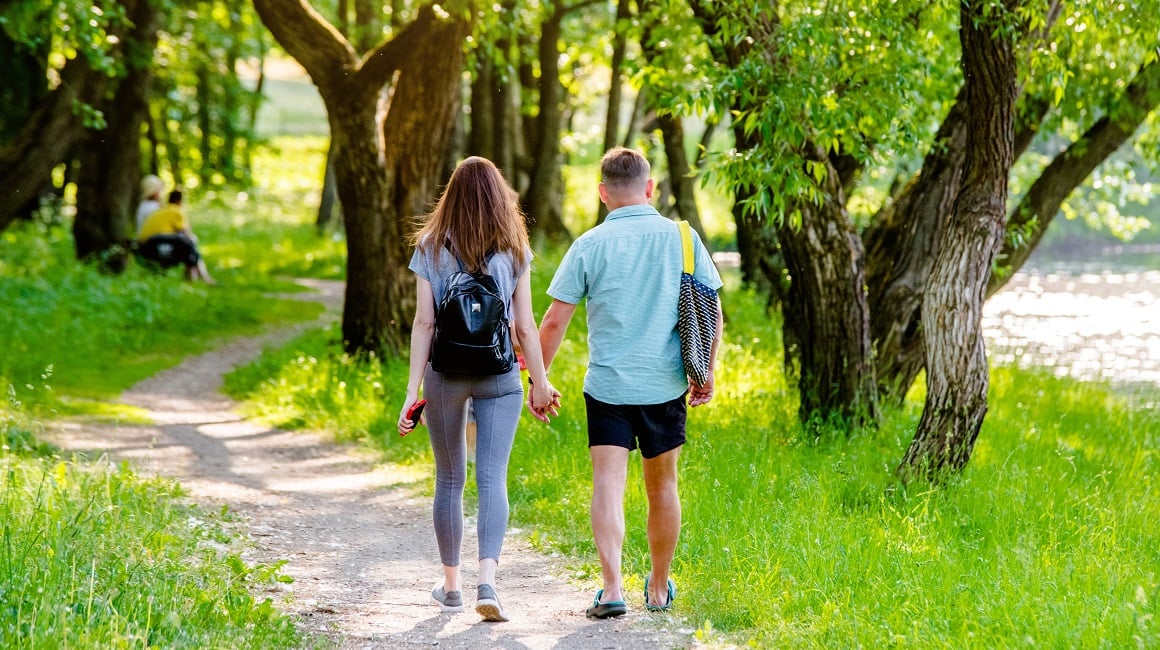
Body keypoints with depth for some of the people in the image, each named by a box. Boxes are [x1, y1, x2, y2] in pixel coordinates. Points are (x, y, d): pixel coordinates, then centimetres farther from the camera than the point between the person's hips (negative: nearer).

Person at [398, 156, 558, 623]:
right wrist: (540, 381, 10)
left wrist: (412, 390, -5)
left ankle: (451, 586, 23)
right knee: (492, 478, -3)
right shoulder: (513, 251, 0)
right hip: (500, 376, 0)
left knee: (450, 480, 13)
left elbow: (423, 323, -5)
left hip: (446, 374, 1)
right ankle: (486, 581, -21)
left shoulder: (432, 250, -1)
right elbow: (524, 326, 0)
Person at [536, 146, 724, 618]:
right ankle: (659, 589, 27)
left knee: (608, 485, -4)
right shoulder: (682, 237, 0)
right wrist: (707, 372, 14)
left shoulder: (590, 245, -5)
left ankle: (612, 588, -19)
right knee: (662, 486, 16)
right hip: (665, 385, 2)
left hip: (607, 385, -2)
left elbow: (555, 321, -5)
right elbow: (712, 310, 3)